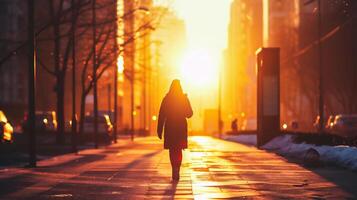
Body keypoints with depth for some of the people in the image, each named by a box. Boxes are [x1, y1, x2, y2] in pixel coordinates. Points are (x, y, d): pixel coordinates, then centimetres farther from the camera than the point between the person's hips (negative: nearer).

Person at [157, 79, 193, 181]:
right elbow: (189, 114, 4)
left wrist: (159, 130, -2)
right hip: (181, 127, 1)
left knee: (172, 150, 10)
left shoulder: (167, 99, -4)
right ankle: (176, 172, -8)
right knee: (179, 150, 10)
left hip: (170, 127, -1)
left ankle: (175, 172, 2)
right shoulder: (184, 98, -3)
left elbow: (161, 115, -6)